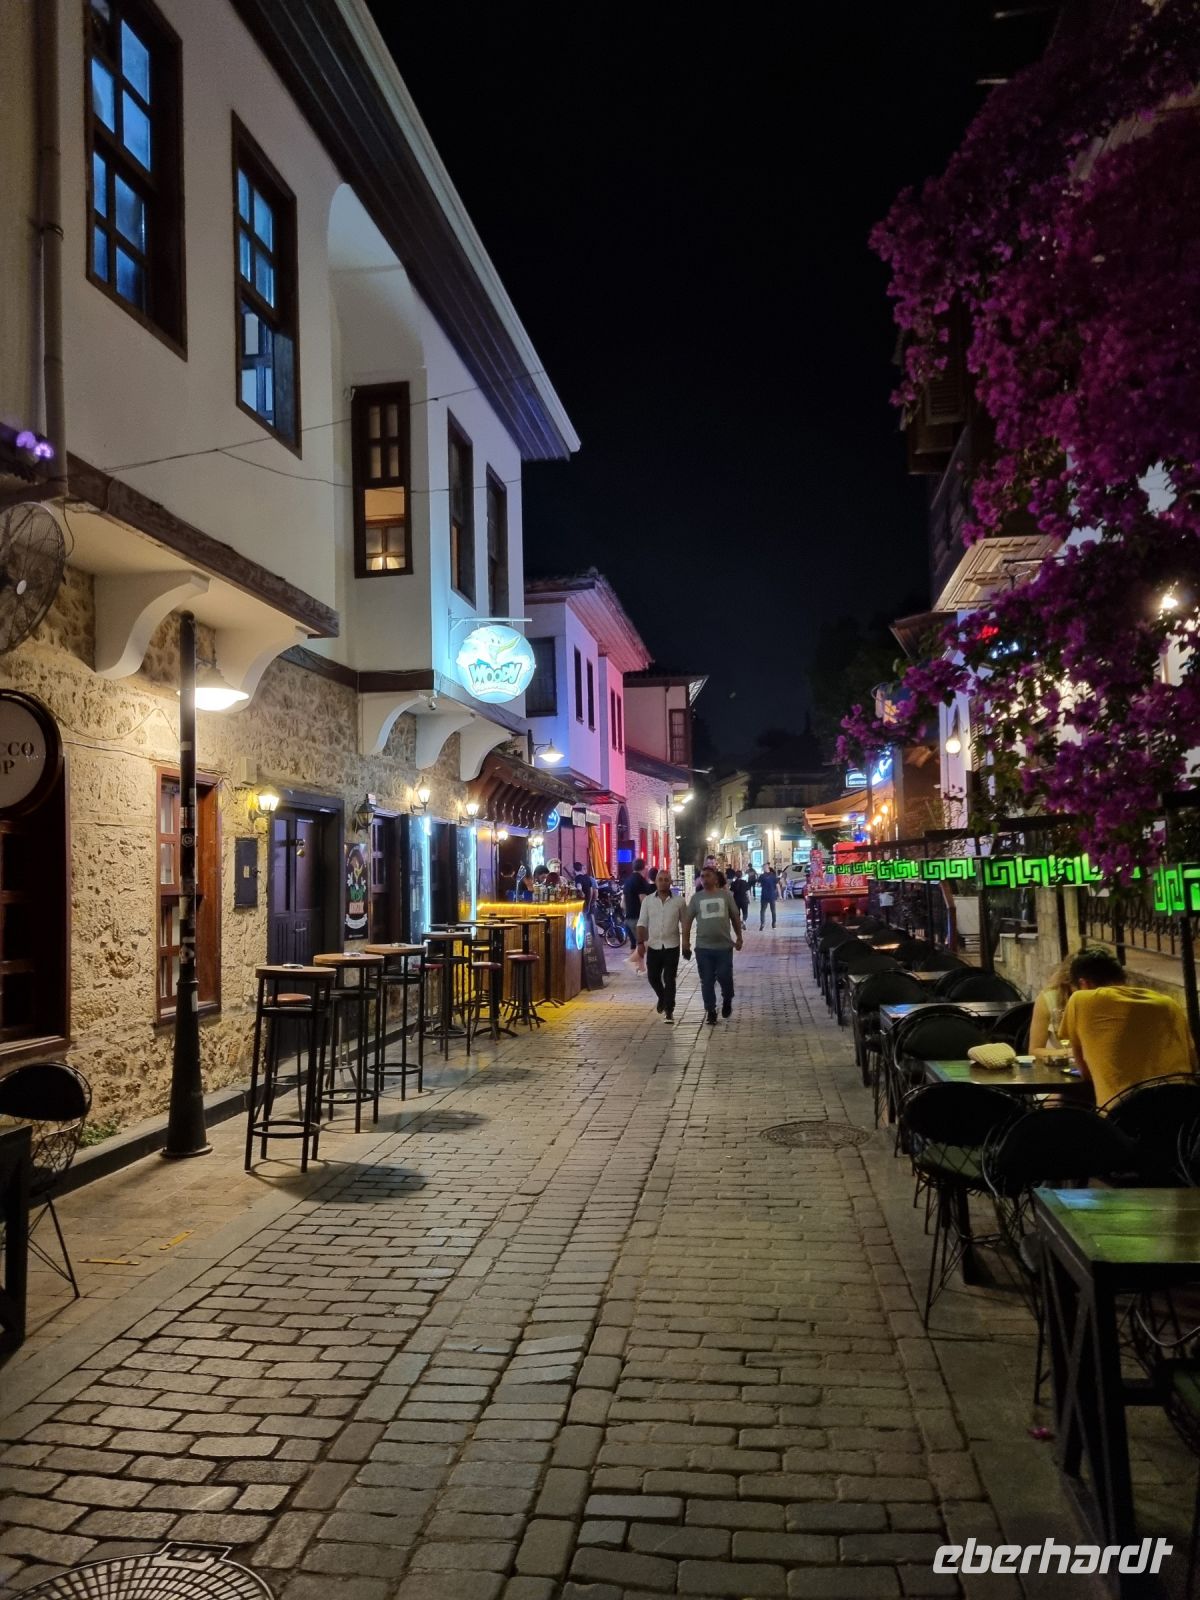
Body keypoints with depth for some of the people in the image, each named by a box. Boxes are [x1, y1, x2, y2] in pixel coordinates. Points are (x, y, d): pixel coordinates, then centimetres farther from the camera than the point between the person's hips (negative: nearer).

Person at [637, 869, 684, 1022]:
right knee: (653, 977, 10)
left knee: (669, 979, -2)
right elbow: (642, 923, 2)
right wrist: (640, 942, -5)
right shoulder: (648, 900, 1)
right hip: (653, 946, 2)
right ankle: (663, 998, 38)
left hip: (672, 946, -2)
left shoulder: (678, 901, -2)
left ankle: (669, 1011, 6)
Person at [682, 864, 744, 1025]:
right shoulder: (696, 897, 4)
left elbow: (735, 917, 9)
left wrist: (739, 937, 6)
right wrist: (686, 942, 0)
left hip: (724, 946, -1)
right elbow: (688, 920, 5)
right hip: (703, 947, 1)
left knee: (725, 977, -1)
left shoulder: (726, 895, 3)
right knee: (707, 982, 3)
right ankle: (710, 1011, 13)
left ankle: (727, 1000, 28)